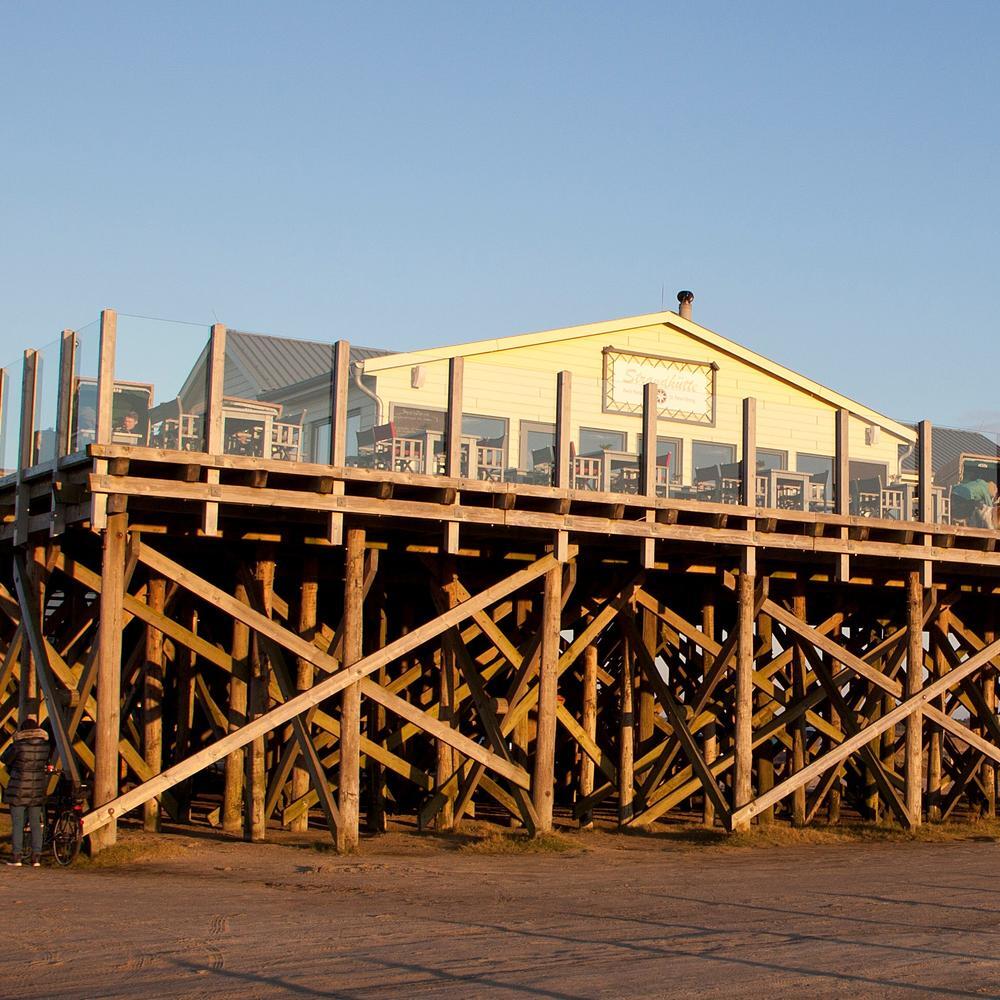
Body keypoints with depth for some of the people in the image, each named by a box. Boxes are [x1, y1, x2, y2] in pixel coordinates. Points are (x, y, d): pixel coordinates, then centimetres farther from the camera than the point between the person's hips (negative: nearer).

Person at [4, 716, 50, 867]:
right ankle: (36, 856, 9)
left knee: (17, 823, 5)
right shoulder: (44, 745, -2)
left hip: (19, 788, -4)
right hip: (37, 789, 4)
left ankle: (17, 856, 6)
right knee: (35, 823, 10)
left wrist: (12, 771, 21)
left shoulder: (18, 745, -13)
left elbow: (7, 760, 1)